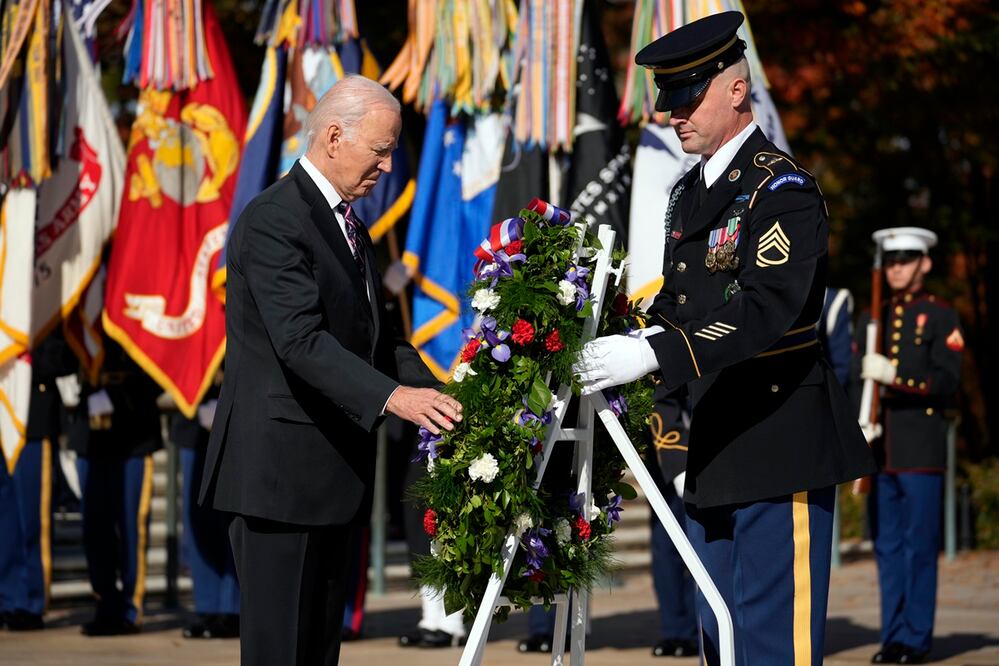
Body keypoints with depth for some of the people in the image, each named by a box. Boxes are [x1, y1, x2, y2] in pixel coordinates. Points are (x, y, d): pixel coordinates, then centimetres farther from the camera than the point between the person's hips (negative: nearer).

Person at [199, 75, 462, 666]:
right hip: (282, 468, -9)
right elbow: (300, 341, -25)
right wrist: (392, 397, -34)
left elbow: (376, 331, 17)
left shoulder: (349, 225, 16)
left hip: (338, 471, 9)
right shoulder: (272, 220, -14)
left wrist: (432, 392, 0)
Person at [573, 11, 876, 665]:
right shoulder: (690, 192, 16)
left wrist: (654, 353, -35)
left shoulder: (782, 187, -13)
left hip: (779, 441, -9)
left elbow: (769, 308, -26)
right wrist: (617, 346, 4)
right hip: (715, 447, 9)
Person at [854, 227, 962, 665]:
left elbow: (947, 381, -9)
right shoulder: (872, 319, 18)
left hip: (921, 450, -5)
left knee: (919, 546, -3)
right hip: (879, 449, 5)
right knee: (887, 546, 5)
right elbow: (857, 379, 17)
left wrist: (894, 375, -22)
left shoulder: (942, 319, 2)